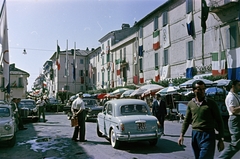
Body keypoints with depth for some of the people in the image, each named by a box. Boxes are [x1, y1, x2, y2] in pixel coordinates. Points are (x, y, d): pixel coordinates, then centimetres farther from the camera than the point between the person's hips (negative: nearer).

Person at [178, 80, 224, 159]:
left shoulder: (211, 103, -3)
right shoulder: (190, 104, 6)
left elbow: (219, 121, 0)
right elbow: (186, 120, 12)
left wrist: (220, 140, -3)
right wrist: (181, 135, 4)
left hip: (208, 135, -4)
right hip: (195, 135, 4)